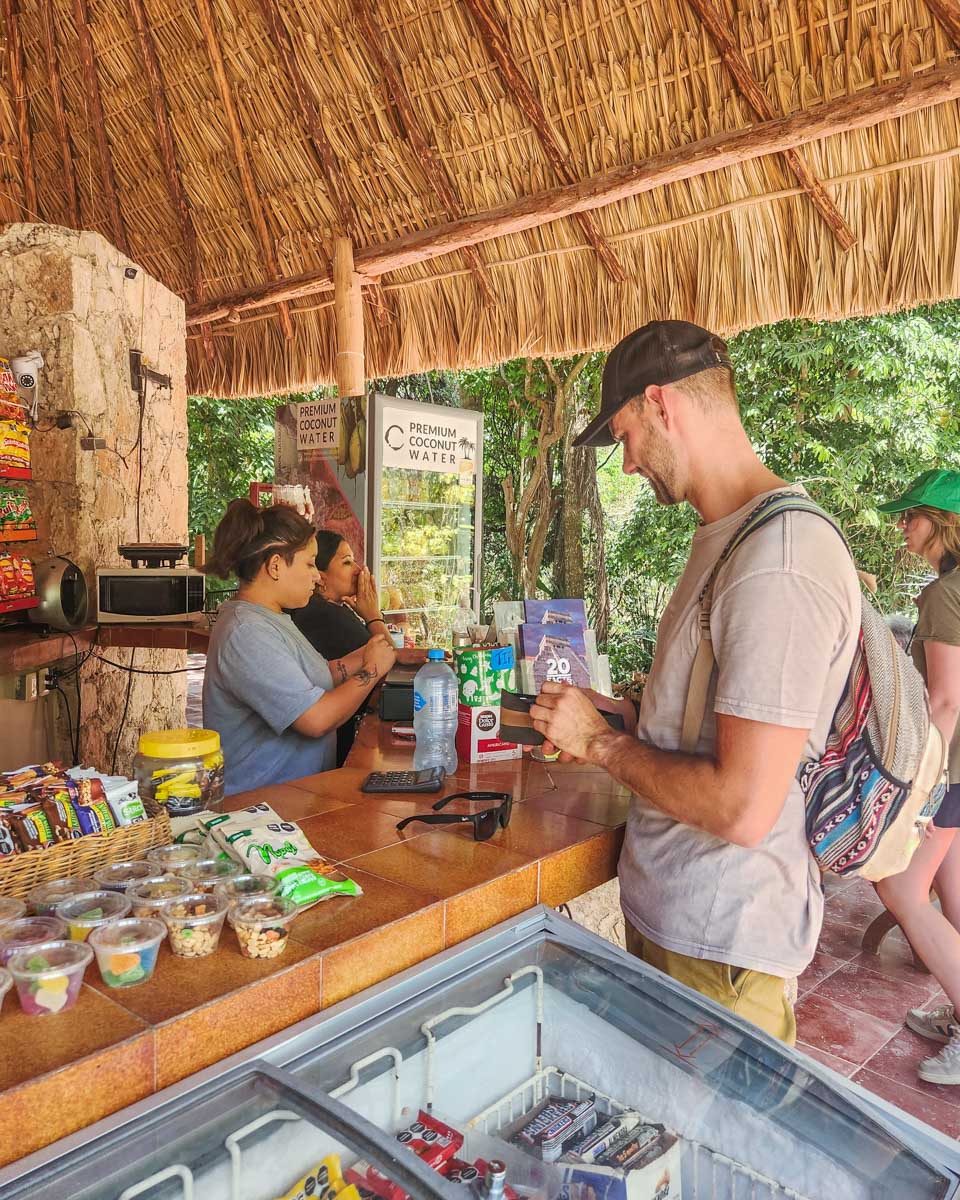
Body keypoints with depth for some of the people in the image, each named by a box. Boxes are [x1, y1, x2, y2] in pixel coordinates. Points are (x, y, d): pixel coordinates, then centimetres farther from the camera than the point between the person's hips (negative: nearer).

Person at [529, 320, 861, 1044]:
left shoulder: (781, 560, -26)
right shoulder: (727, 538, 9)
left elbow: (743, 809, -29)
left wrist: (602, 743, -16)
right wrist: (626, 717, 4)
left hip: (719, 945, -9)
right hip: (665, 907, 9)